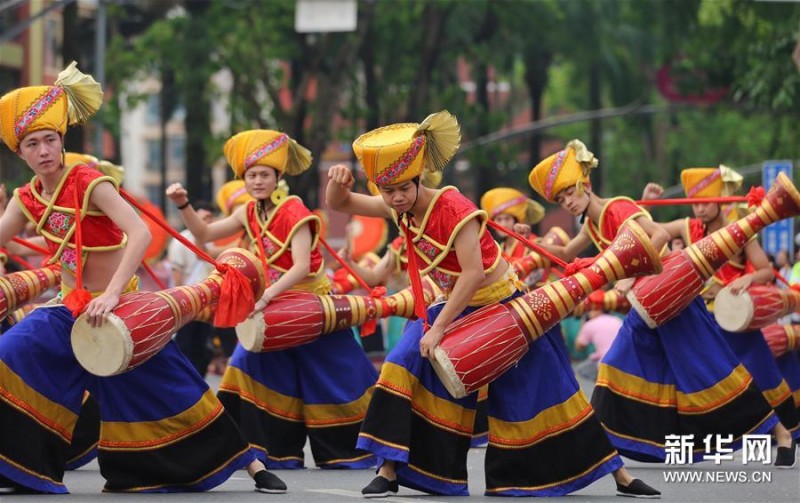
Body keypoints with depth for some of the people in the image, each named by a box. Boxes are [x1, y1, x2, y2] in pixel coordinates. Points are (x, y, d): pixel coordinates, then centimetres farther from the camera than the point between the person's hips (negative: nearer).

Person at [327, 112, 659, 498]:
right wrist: (338, 181, -23)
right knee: (407, 365, -12)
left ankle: (621, 477, 10)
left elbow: (473, 273, -31)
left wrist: (438, 328, -30)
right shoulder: (399, 209, -7)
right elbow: (338, 204, 1)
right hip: (458, 308, 6)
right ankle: (389, 470, -8)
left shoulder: (454, 208, -28)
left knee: (542, 393, -1)